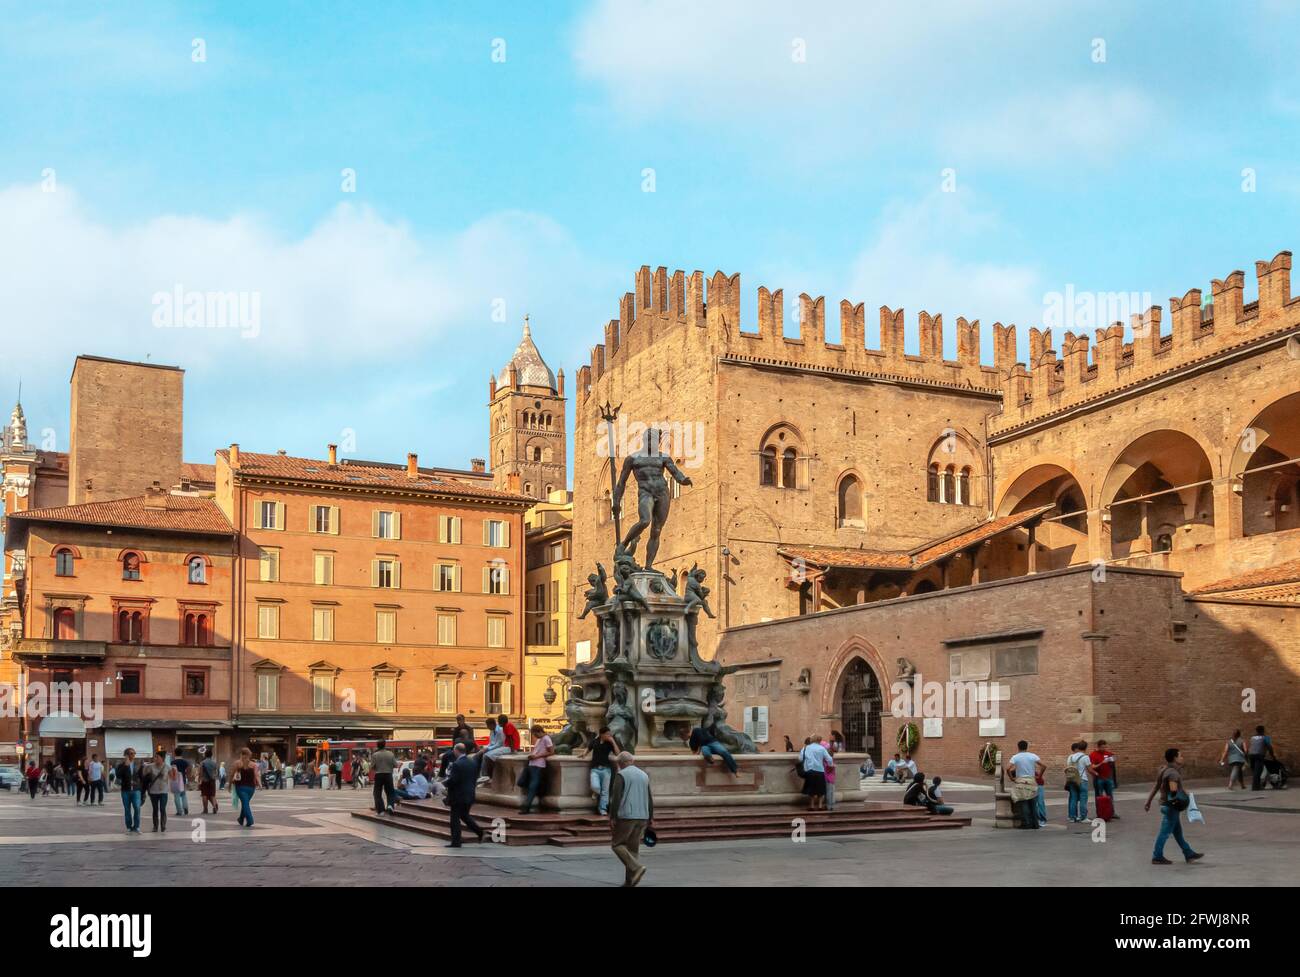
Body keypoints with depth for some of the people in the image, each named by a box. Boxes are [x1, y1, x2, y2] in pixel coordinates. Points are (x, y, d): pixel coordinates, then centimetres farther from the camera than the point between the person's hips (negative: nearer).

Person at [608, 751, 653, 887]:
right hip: (642, 817, 6)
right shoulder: (644, 775, 13)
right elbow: (650, 798, 16)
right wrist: (650, 817, 21)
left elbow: (616, 797, -12)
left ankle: (636, 867, -14)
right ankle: (629, 881, 9)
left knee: (617, 844, 3)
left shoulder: (621, 775, -6)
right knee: (633, 848, 11)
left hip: (626, 816, -6)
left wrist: (612, 817, -9)